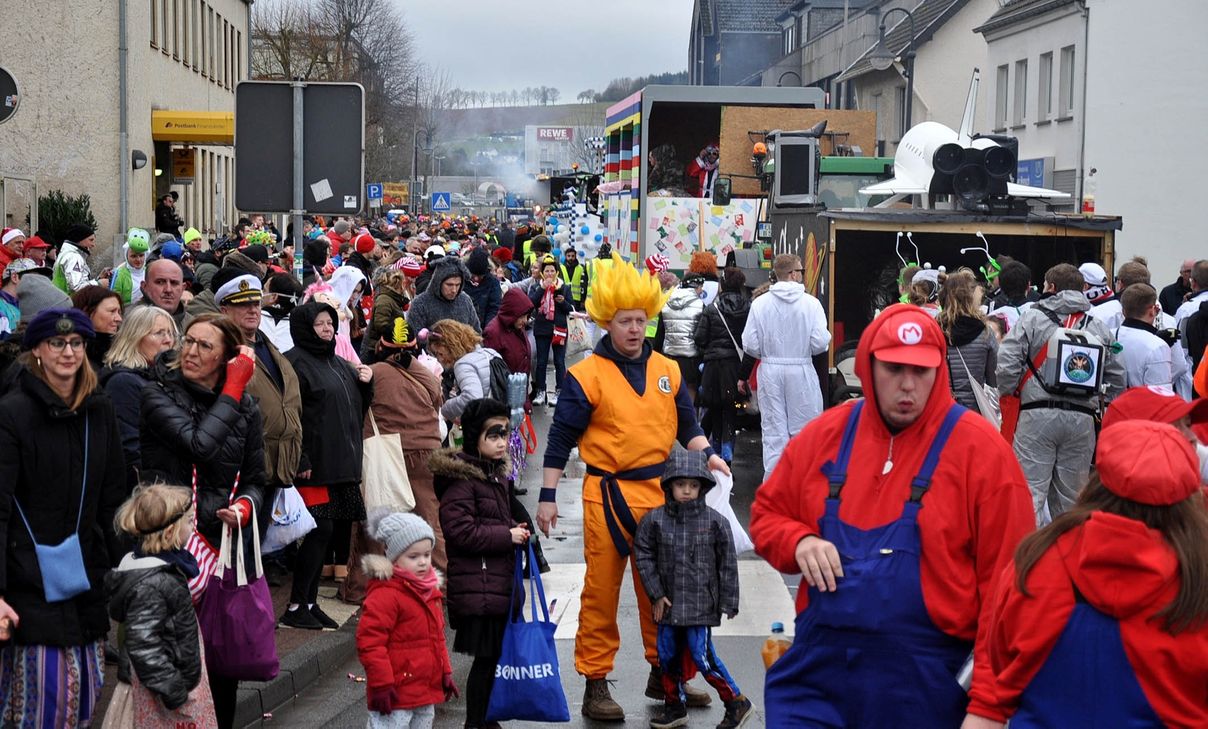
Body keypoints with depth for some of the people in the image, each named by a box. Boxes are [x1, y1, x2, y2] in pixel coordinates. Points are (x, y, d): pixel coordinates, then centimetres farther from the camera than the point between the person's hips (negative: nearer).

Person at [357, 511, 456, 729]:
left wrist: (445, 672, 19)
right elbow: (369, 642, -21)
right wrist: (381, 684, -21)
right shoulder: (385, 594, -18)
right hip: (396, 694, -9)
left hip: (427, 690, 9)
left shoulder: (430, 590, 11)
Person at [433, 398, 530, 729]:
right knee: (487, 657, -5)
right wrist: (507, 535, -16)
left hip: (498, 584, 9)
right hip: (478, 587, -9)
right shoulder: (461, 479, -13)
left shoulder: (496, 475, 17)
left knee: (494, 655, 13)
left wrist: (514, 530, 11)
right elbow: (460, 531, -20)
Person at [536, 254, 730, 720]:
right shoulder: (586, 376, -6)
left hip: (659, 491, 5)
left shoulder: (667, 371, 8)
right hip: (608, 494, -4)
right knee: (601, 592, 3)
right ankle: (595, 685, 12)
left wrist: (707, 454, -5)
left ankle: (662, 673, 29)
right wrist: (547, 497, -6)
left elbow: (687, 425, 15)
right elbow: (561, 439, -5)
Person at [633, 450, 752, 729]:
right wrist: (656, 594, 0)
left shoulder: (715, 522, -6)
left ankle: (737, 703, 9)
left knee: (702, 656, -7)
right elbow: (643, 555, 4)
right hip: (668, 603, 4)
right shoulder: (655, 520, -3)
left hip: (701, 604, -4)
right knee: (668, 654, 12)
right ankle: (675, 706, 30)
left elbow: (728, 564, -1)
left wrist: (728, 602, -1)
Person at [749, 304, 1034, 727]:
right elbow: (767, 514, 17)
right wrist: (800, 542, -6)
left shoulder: (982, 451, -8)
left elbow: (1006, 587, -9)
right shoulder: (825, 434, 4)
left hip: (923, 689, -3)